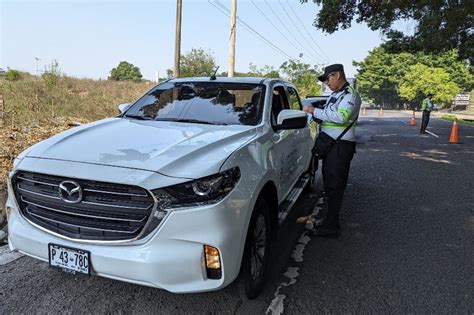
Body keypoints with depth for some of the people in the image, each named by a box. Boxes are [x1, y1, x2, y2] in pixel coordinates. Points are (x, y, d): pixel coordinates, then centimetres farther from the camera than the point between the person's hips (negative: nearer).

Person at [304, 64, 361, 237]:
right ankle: (331, 219, 28)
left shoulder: (350, 94, -10)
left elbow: (341, 117, -26)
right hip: (329, 144, 10)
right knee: (329, 182, 15)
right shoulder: (335, 95, 19)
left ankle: (331, 226, 0)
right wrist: (317, 117, 3)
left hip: (340, 146, -10)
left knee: (334, 186, -7)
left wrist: (315, 111, -20)